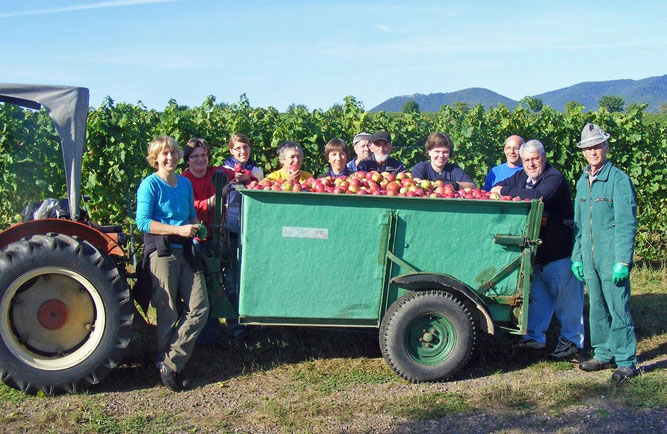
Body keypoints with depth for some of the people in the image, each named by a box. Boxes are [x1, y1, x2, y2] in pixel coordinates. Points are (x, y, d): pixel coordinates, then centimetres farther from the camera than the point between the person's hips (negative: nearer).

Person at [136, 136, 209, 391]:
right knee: (168, 313, -1)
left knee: (199, 308, -1)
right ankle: (166, 366, 15)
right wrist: (178, 229, -22)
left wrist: (196, 227, 3)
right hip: (161, 252, -6)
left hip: (185, 251, 6)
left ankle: (171, 362, 7)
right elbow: (143, 222, -15)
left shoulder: (185, 183, 14)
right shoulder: (150, 184, -6)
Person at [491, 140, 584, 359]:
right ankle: (535, 337, 24)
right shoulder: (521, 177, 11)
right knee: (537, 295, 14)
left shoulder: (554, 178, -14)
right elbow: (496, 188, 16)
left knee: (566, 297, 2)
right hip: (535, 249, 7)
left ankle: (571, 339, 14)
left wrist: (507, 191, -19)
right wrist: (498, 190, -8)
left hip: (559, 250, -7)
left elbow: (538, 196, -30)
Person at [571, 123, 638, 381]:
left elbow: (626, 223, -10)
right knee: (597, 308, 13)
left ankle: (626, 361, 6)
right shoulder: (582, 182, 13)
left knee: (618, 309, -3)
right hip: (589, 257, 6)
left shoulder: (618, 179, -7)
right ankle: (603, 354, 24)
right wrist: (577, 256, 15)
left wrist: (622, 261, -15)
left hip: (612, 256, -6)